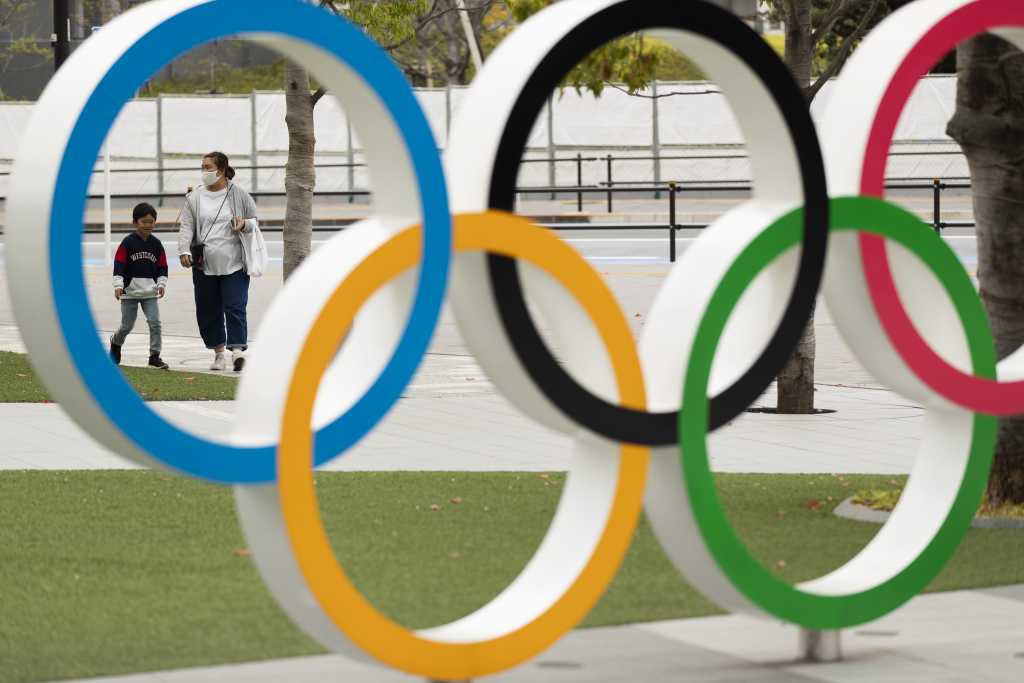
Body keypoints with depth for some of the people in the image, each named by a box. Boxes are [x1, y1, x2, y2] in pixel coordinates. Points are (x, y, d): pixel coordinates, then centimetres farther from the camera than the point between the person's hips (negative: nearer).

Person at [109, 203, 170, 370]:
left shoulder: (156, 244, 3)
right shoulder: (128, 243, -8)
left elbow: (162, 268, 8)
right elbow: (119, 265, -11)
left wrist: (162, 284, -5)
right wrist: (118, 285, -20)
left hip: (150, 292, 3)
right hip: (130, 292, -3)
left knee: (155, 322, -10)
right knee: (127, 326, 7)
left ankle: (155, 355, -2)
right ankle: (115, 343, 37)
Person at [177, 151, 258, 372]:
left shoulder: (239, 195, 2)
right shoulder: (194, 198, 6)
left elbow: (256, 221, 11)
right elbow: (186, 227, 1)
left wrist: (244, 224, -12)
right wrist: (184, 251, -15)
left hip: (234, 264, -3)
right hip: (204, 266, 3)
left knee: (234, 307, -13)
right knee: (208, 311, 6)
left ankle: (238, 349, -19)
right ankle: (219, 354, 17)